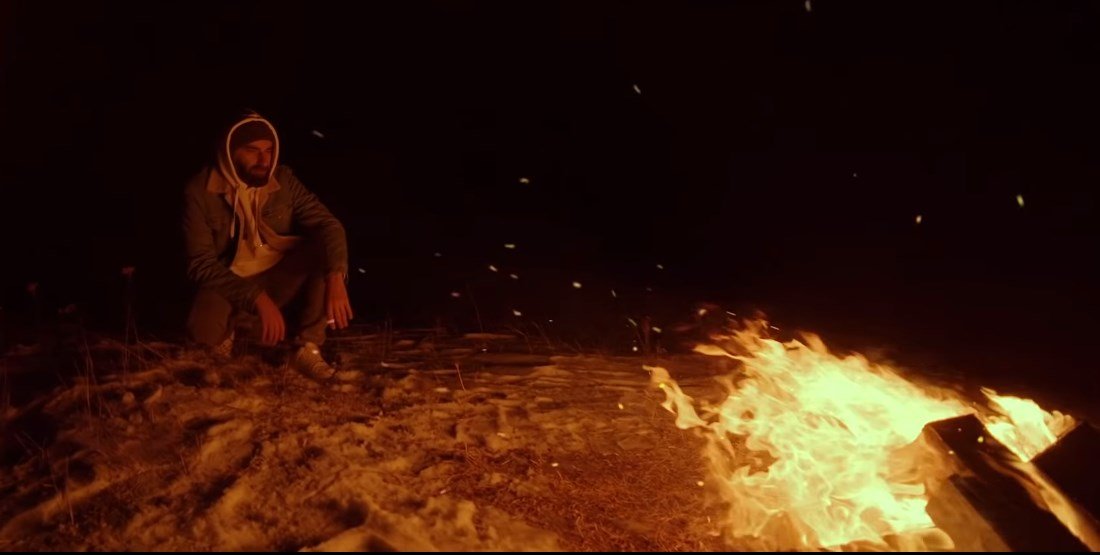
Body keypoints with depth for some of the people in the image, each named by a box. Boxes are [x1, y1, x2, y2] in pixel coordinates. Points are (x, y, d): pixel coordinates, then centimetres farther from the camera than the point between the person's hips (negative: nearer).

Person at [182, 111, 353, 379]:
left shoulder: (283, 180, -7)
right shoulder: (200, 192, -15)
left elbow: (328, 225, -15)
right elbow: (201, 264, -18)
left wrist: (336, 277, -34)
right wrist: (258, 299, -30)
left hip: (279, 279, 3)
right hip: (230, 285, -2)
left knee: (326, 247, -26)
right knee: (204, 329, -36)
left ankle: (307, 347, -19)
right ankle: (230, 328, 4)